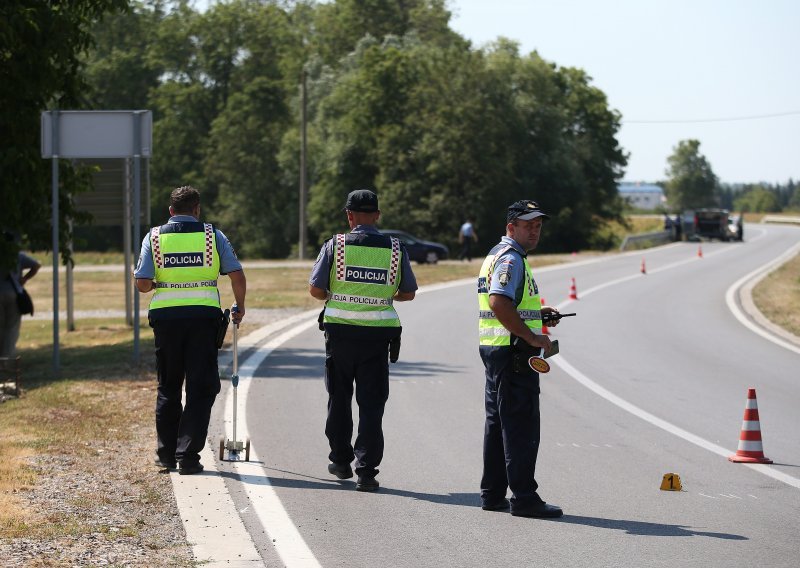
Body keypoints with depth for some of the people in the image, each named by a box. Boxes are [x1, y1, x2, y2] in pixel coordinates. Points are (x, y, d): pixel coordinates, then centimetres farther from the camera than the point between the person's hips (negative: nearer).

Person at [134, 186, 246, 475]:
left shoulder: (155, 237, 4)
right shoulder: (213, 235, 3)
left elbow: (142, 283, -3)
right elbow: (237, 277, -2)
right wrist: (240, 307, 14)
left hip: (165, 315, 2)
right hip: (204, 317, -1)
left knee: (168, 387, 15)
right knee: (201, 389, 3)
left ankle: (166, 454, 19)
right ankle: (187, 456, -4)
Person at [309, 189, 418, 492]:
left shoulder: (336, 245, -5)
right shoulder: (395, 248, 0)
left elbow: (315, 289, -4)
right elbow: (408, 293, 8)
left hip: (340, 330, 0)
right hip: (378, 335, 0)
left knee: (339, 398, 17)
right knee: (371, 404, 3)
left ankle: (340, 460, 26)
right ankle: (366, 471, -4)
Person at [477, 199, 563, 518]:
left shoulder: (497, 254, 19)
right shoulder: (511, 259, -14)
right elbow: (498, 302, -28)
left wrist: (536, 312, 19)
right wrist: (532, 336, -24)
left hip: (493, 349, 11)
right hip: (512, 350, -11)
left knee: (498, 422, 15)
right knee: (521, 426, -9)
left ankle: (492, 494, 21)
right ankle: (524, 497, -9)